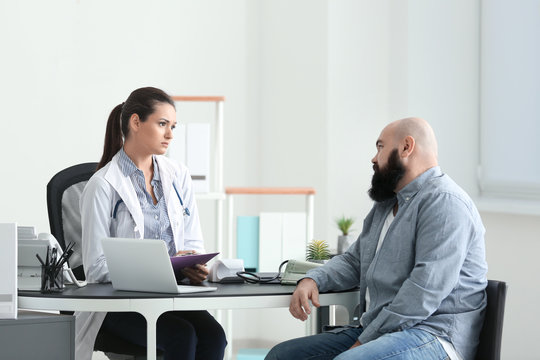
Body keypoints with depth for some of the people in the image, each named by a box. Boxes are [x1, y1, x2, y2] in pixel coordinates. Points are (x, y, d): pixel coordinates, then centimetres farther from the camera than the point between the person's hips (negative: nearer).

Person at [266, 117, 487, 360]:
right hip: (373, 331, 10)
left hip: (433, 337, -10)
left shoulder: (444, 203, -11)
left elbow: (427, 288, -20)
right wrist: (313, 280, 6)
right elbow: (353, 261, 29)